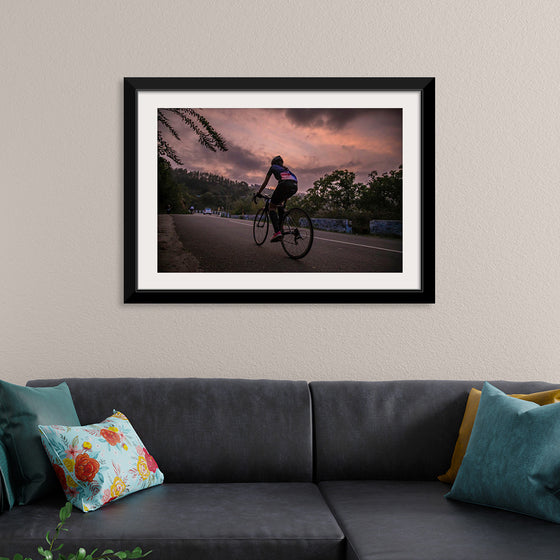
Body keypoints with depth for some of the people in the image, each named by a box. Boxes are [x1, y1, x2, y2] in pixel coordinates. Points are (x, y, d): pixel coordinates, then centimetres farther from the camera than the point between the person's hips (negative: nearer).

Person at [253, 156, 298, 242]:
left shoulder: (273, 167, 26)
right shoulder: (285, 169, 40)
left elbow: (265, 183, 25)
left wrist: (257, 194, 34)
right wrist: (284, 201, 50)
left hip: (284, 185, -6)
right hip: (294, 186, 6)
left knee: (272, 207, 5)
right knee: (280, 202, 32)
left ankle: (277, 232, -16)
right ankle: (280, 227, 23)